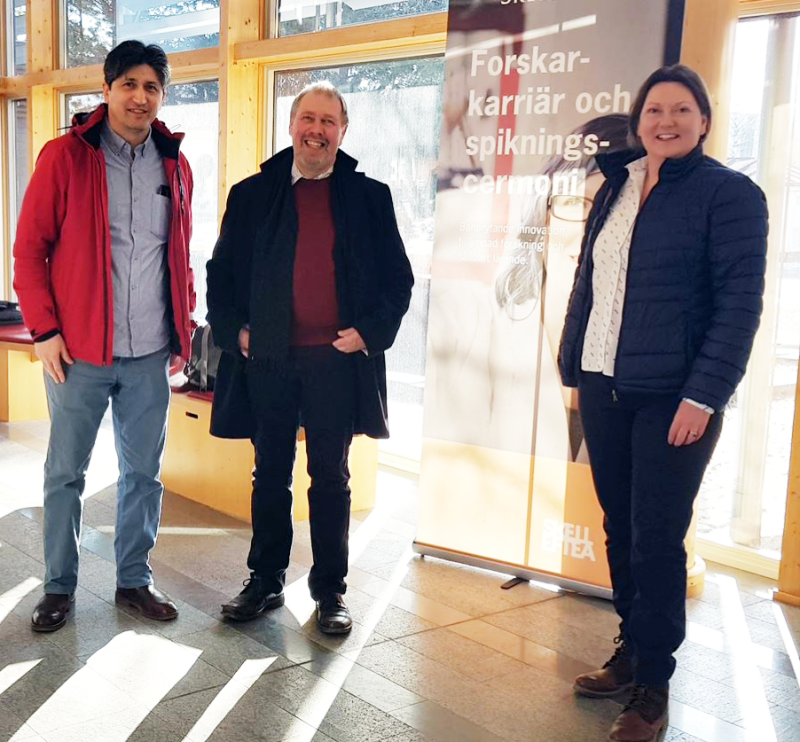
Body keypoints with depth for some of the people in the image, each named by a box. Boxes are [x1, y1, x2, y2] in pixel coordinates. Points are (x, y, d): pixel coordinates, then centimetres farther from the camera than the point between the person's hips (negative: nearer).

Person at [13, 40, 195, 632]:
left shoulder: (175, 167, 9)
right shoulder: (65, 156, -4)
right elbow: (29, 249, -3)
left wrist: (184, 327, 11)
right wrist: (44, 330, -8)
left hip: (151, 354, 3)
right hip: (78, 350, -3)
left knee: (144, 470, 11)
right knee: (66, 472, 6)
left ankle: (135, 578, 26)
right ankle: (60, 586, 21)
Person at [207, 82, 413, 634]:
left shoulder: (369, 196, 6)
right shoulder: (252, 194, 8)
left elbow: (398, 278, 7)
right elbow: (221, 272, 12)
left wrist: (368, 332, -5)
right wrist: (234, 331, -1)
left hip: (338, 360, -1)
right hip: (267, 360, 1)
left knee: (332, 479, 7)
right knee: (270, 476, 11)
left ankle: (331, 589, 19)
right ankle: (266, 582, 24)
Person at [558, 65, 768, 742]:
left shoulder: (730, 194, -5)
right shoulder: (616, 188, 13)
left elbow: (740, 304, -11)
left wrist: (703, 396, -17)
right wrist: (575, 371, 10)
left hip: (672, 398, -6)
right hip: (604, 389, 6)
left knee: (656, 541, 0)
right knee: (619, 530, 13)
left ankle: (653, 687, 15)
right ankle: (630, 653, 30)